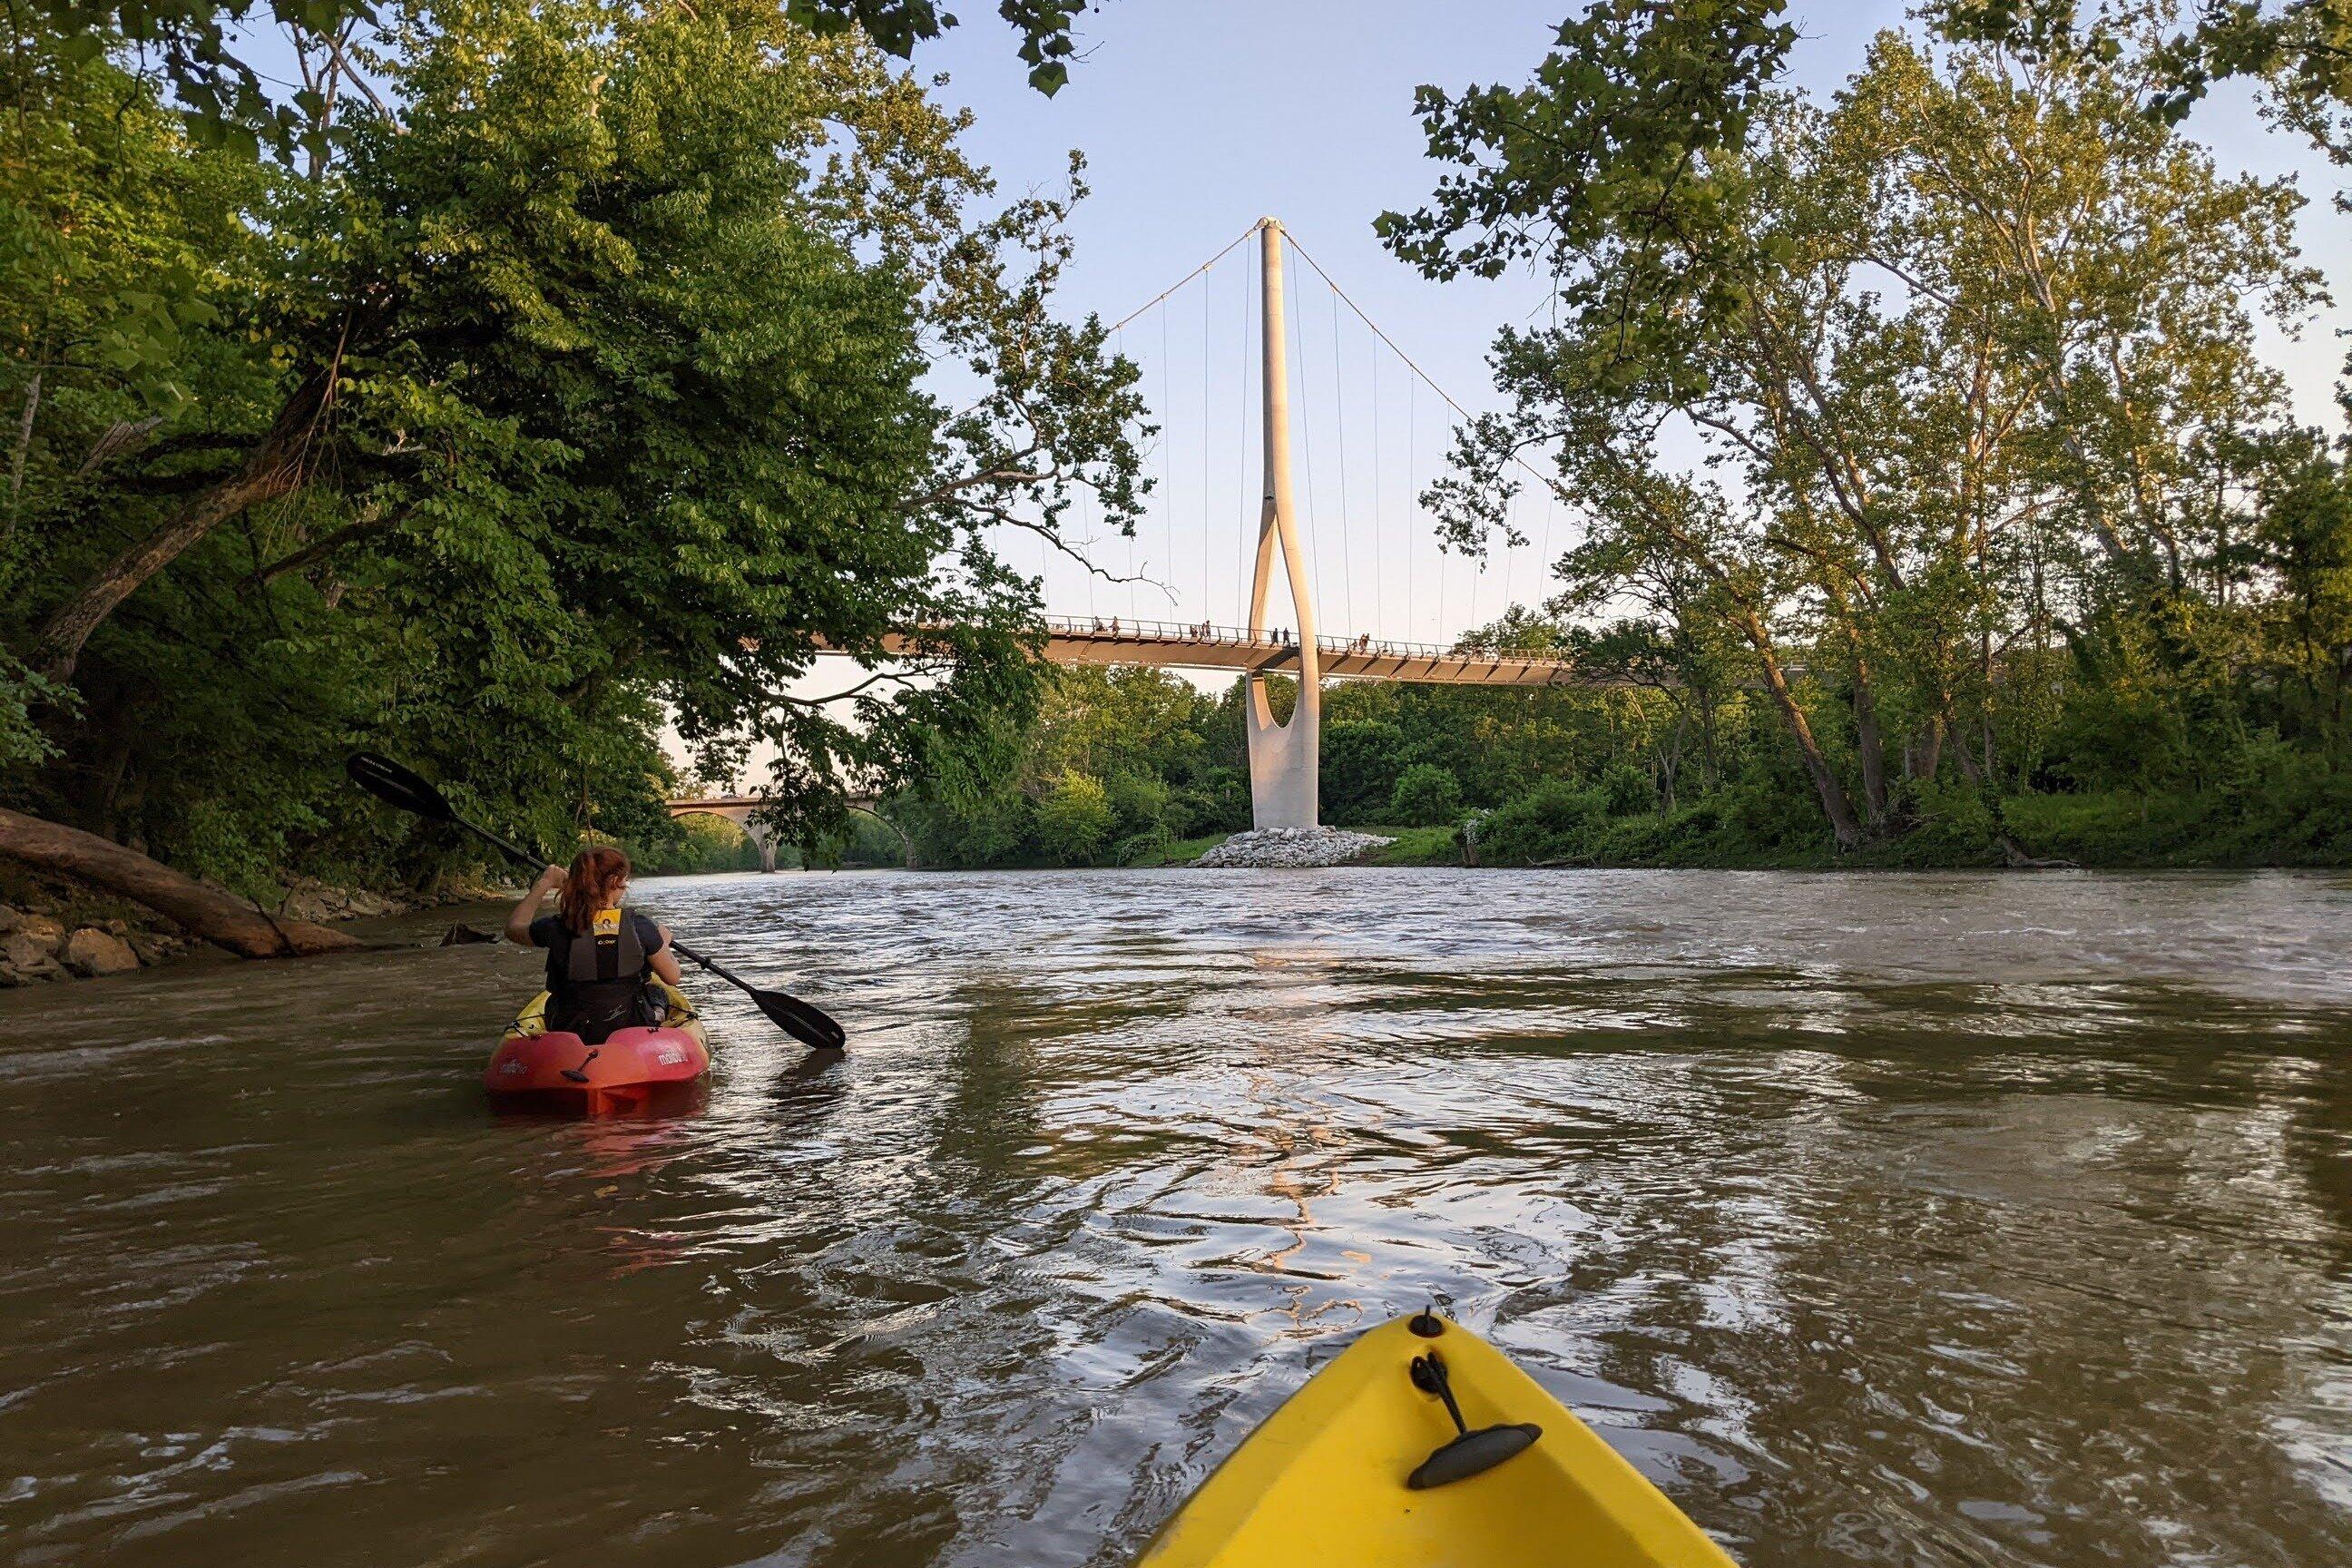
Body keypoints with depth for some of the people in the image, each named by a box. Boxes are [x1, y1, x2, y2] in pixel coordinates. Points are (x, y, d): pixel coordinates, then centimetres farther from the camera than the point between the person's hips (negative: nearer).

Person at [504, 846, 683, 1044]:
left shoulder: (557, 928, -16)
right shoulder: (639, 926, -18)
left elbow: (513, 928, 9)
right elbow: (673, 978, -6)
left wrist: (543, 884, 18)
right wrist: (663, 942, 13)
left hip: (571, 1038, 1)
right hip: (631, 1033, -1)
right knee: (656, 992, 33)